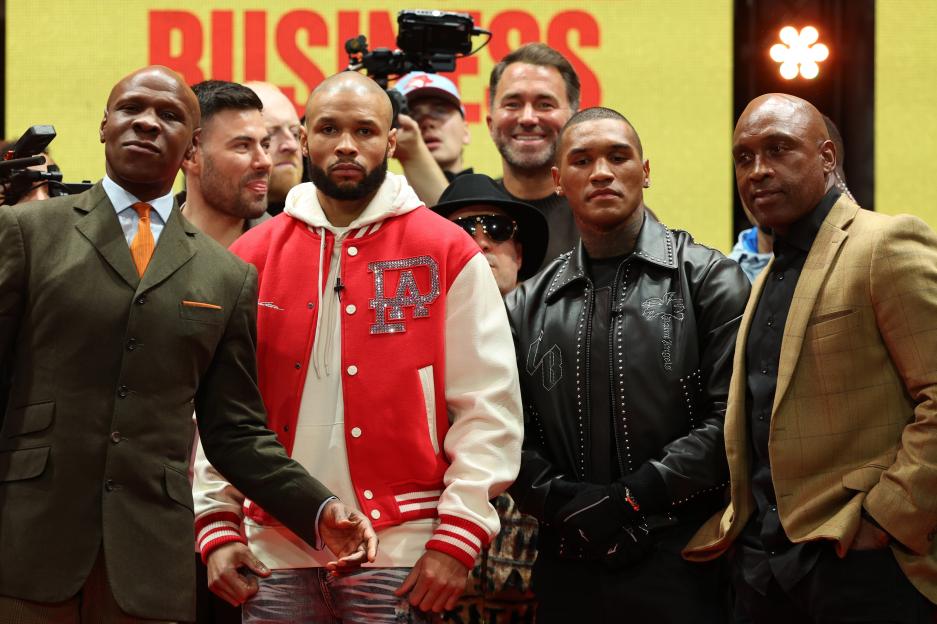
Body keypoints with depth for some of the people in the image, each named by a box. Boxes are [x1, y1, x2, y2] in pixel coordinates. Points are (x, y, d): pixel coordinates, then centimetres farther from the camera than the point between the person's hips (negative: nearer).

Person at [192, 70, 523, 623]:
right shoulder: (253, 256, 8)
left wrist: (457, 538, -10)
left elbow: (489, 407, -4)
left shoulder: (447, 253, 0)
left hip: (399, 556, -2)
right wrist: (219, 526, -1)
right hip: (275, 552, 2)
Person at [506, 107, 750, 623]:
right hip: (570, 568, 3)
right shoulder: (529, 305, 12)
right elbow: (510, 433, 7)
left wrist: (634, 497, -13)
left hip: (682, 561, -3)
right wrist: (565, 502, -10)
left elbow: (731, 416, -8)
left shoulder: (708, 280, 2)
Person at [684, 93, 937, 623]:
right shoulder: (768, 279, 19)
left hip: (864, 566, -7)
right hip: (762, 565, 7)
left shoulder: (890, 246, -7)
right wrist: (740, 524, 10)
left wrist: (888, 517, -17)